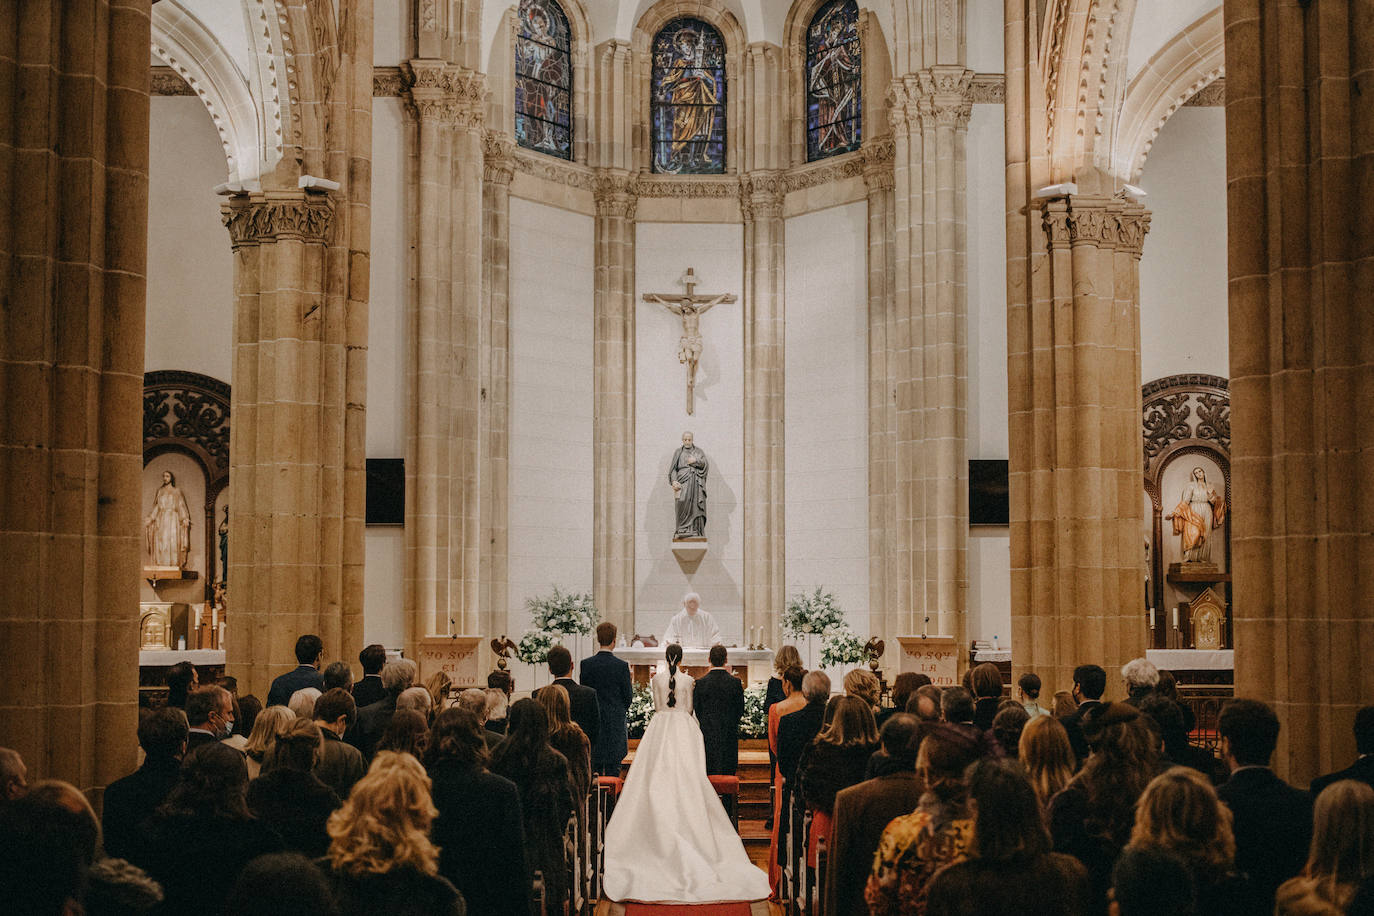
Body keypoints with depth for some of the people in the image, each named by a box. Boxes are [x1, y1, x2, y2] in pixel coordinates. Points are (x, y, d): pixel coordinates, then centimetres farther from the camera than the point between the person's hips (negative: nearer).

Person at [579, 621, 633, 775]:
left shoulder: (586, 664, -5)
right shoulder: (622, 665, -9)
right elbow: (628, 697, -4)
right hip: (616, 722, -2)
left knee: (594, 769, 7)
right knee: (613, 767, 3)